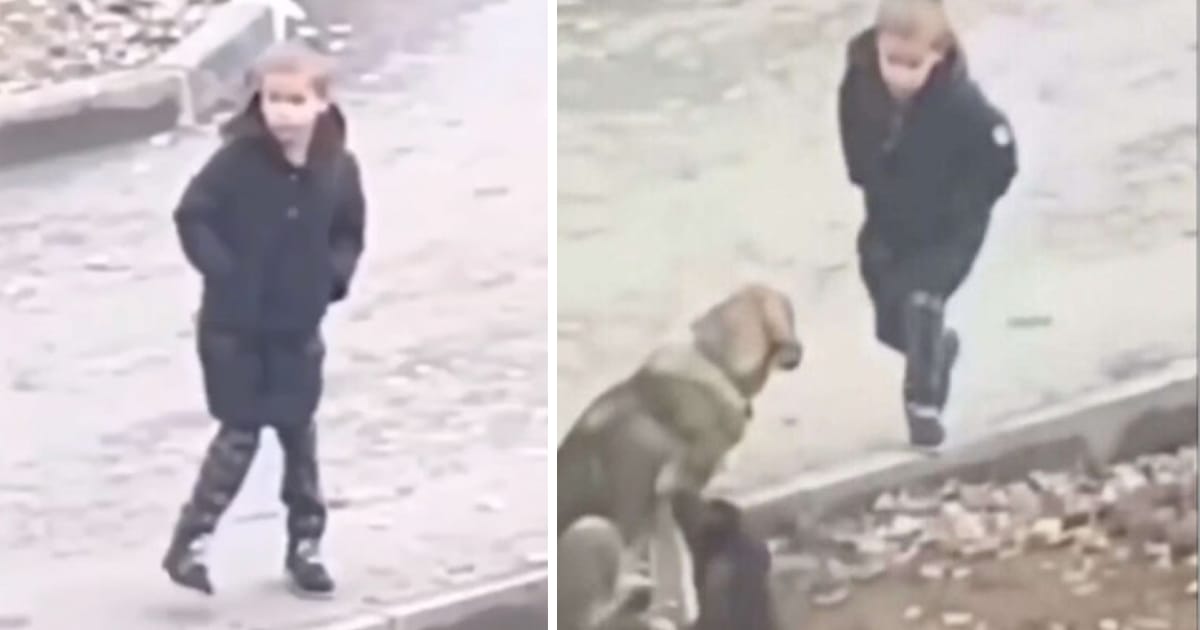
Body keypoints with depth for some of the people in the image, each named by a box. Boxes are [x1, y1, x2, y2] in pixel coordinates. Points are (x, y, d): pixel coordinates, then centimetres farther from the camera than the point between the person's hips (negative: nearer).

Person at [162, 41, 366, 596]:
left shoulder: (338, 167, -6)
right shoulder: (238, 158, -17)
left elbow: (350, 233, 10)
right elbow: (192, 216, -11)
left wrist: (334, 277, -5)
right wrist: (222, 271, -17)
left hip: (298, 328, 4)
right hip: (234, 326, -4)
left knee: (300, 436, 12)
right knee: (239, 435, -2)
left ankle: (305, 544, 24)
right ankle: (190, 541, 8)